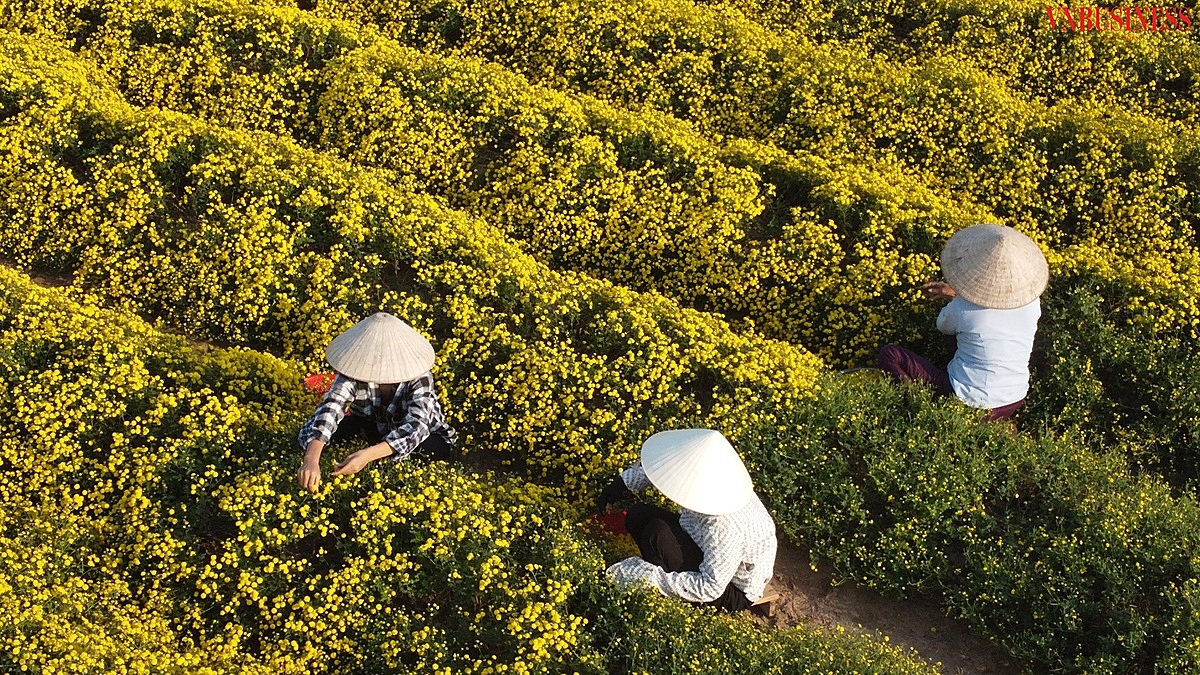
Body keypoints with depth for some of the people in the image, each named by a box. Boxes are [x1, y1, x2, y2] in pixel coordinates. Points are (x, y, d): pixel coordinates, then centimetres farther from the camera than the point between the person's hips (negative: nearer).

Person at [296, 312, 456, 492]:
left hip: (425, 435, 0)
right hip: (373, 428, 1)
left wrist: (367, 455, -61)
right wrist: (311, 460, -60)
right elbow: (329, 409, -42)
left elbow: (416, 426, -46)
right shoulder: (355, 370, -29)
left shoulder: (419, 377, -34)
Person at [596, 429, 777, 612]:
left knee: (658, 533, -27)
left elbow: (710, 589, -31)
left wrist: (655, 579, -32)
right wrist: (623, 482, -3)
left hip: (735, 594, -8)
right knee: (638, 516, 0)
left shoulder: (728, 528, -40)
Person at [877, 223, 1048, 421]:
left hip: (969, 401, -5)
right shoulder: (1032, 304, -9)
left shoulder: (962, 308, -21)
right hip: (1014, 404, 6)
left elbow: (943, 325, 4)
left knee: (888, 354, 0)